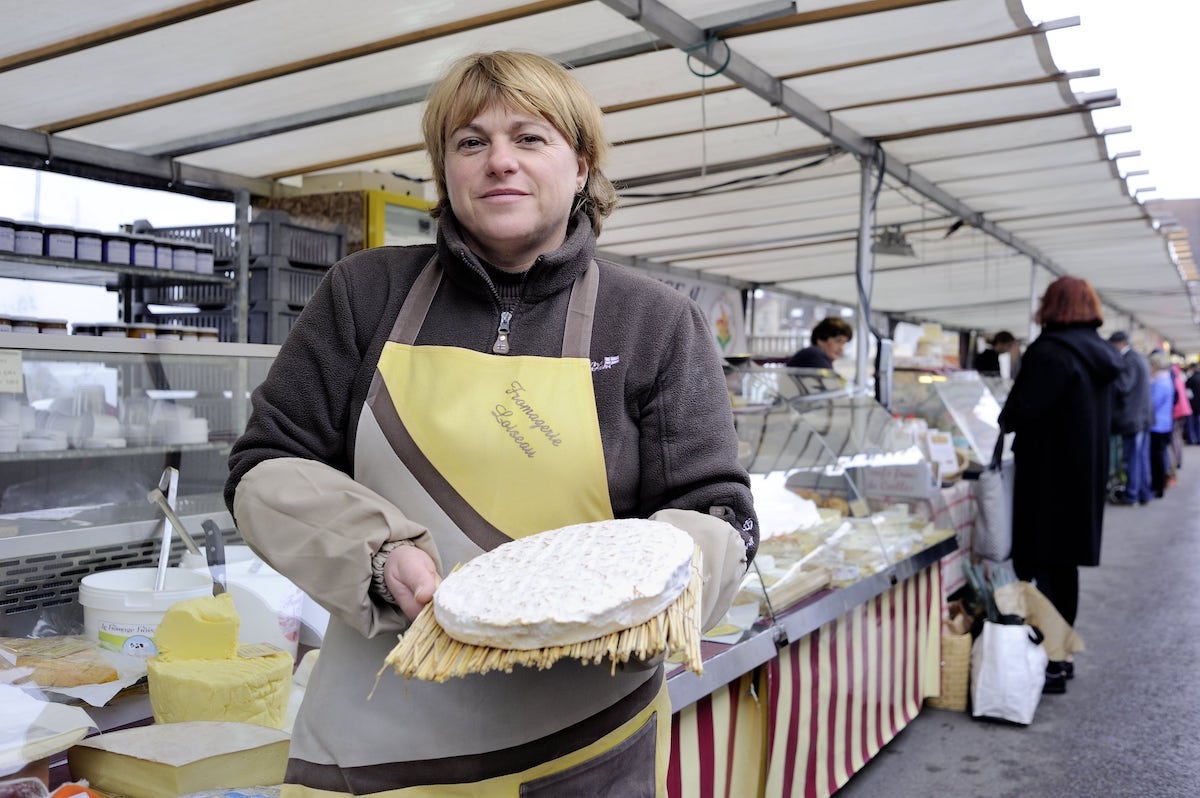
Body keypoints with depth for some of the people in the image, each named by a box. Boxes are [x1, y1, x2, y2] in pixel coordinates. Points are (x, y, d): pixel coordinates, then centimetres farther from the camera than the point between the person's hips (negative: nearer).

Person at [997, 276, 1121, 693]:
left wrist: (1004, 422, 1)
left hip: (1049, 479, -9)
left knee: (1040, 568, -3)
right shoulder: (1100, 353, 10)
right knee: (1064, 566, 17)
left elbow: (1019, 411, -21)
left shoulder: (1051, 351, -17)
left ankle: (1048, 664, -1)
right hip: (1086, 474, 9)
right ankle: (1060, 655, 27)